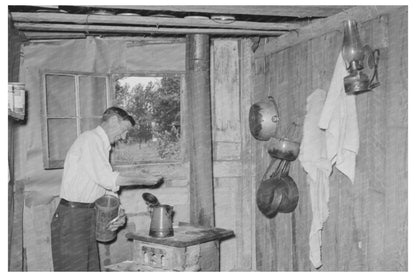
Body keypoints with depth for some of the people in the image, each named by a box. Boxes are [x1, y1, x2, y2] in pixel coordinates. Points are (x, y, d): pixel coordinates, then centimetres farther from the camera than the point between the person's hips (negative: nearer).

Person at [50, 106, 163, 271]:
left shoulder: (102, 146, 18)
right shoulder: (90, 139, -11)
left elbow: (109, 186, 15)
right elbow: (105, 178, -20)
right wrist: (143, 180, -13)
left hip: (88, 216, 9)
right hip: (72, 216, -9)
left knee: (91, 268, 11)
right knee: (74, 269, -5)